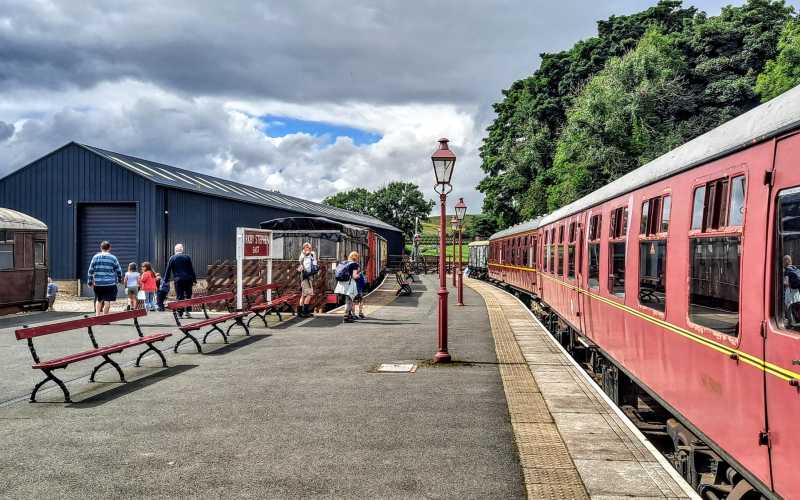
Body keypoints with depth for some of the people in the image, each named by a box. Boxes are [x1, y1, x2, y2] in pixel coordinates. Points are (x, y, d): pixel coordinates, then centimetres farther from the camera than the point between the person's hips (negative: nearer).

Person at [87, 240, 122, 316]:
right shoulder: (113, 258, 0)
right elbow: (119, 271, 4)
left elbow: (90, 270, 6)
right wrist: (120, 279, 21)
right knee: (107, 301, -1)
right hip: (110, 283, -3)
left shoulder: (95, 257, 5)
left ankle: (97, 314, 8)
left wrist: (90, 281, 14)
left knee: (99, 300, 16)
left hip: (97, 283, 3)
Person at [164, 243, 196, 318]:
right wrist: (194, 280, 7)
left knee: (179, 297, 2)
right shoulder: (187, 257, 4)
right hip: (188, 279, 1)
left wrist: (166, 280, 11)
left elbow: (168, 270, 5)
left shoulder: (172, 258, 3)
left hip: (178, 280, -1)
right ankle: (187, 311, 7)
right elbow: (191, 269, 4)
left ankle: (180, 313, 1)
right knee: (188, 295, 11)